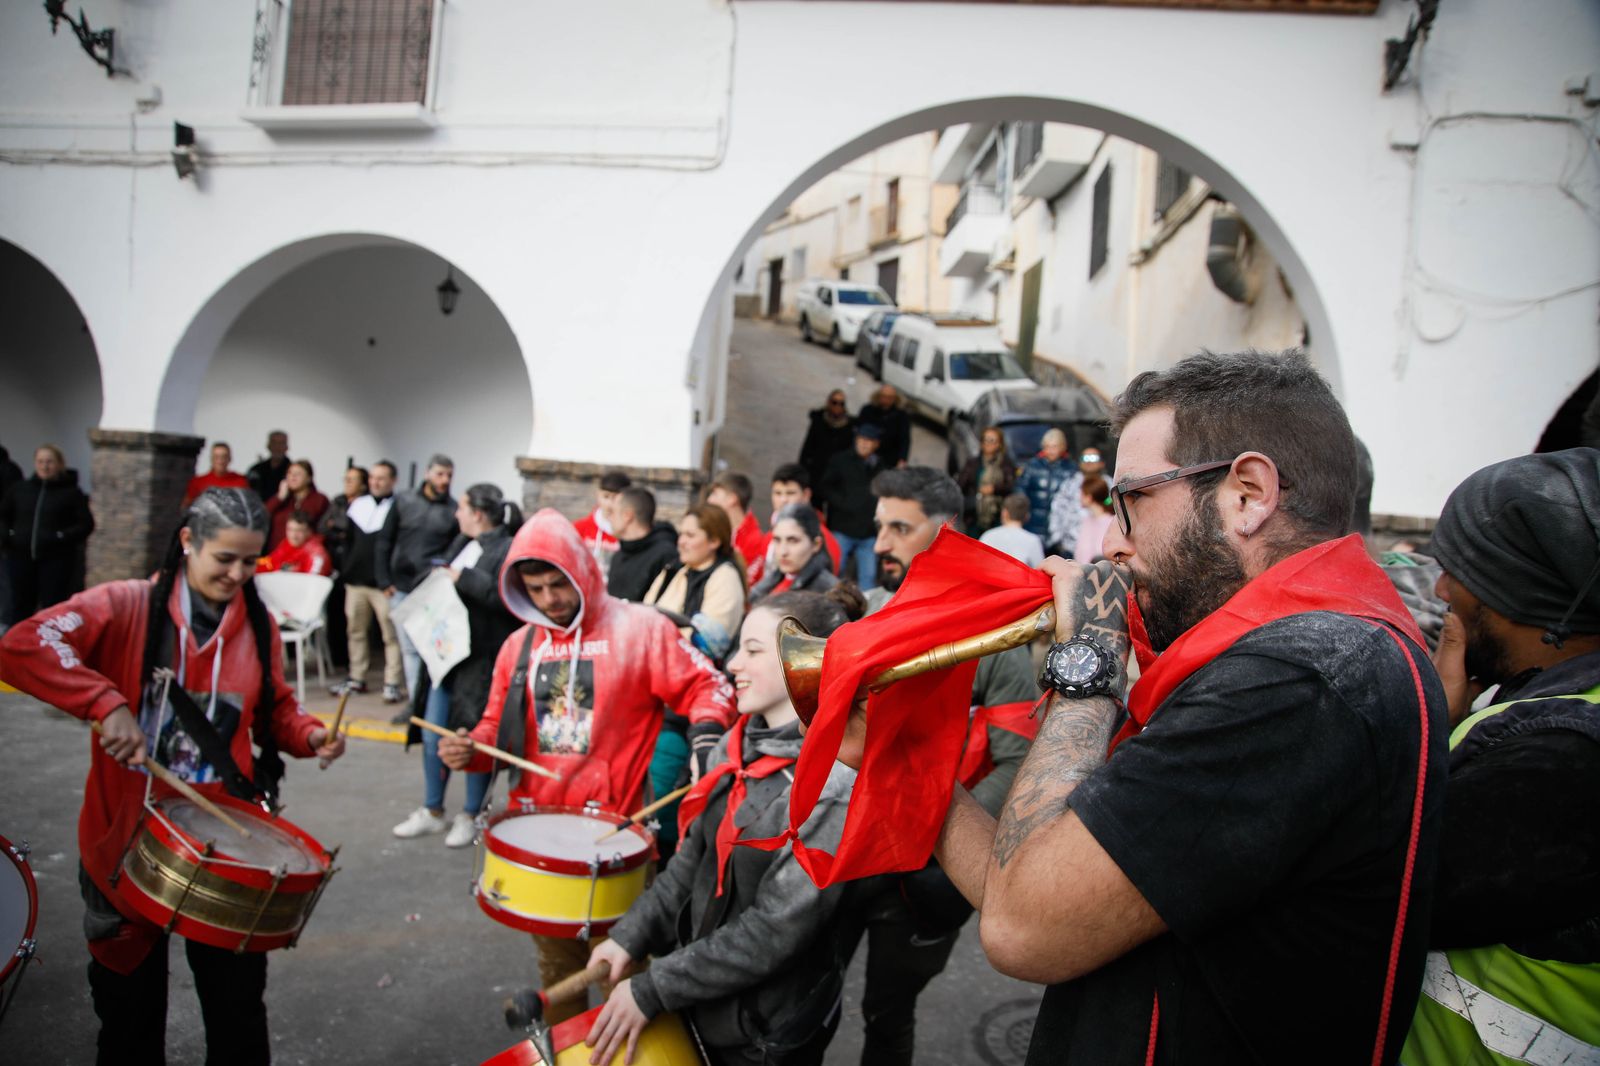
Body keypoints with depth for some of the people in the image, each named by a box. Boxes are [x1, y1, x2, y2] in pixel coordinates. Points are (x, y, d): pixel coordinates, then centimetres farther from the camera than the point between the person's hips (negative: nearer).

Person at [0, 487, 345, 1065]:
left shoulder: (258, 625, 1)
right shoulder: (125, 605, -11)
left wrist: (308, 734, -10)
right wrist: (108, 704, -32)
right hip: (128, 838, -2)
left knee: (238, 1008, 11)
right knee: (130, 1008, 18)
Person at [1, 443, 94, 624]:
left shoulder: (71, 492, -1)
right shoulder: (20, 489, 9)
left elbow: (86, 524, -5)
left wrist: (62, 537, -17)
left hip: (56, 559, -3)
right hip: (21, 557, 4)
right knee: (21, 607, 11)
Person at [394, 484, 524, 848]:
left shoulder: (509, 550, -12)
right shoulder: (461, 544, 15)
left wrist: (463, 578, -22)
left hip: (481, 663, -8)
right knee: (432, 736, 14)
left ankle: (470, 816, 21)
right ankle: (433, 811, 31)